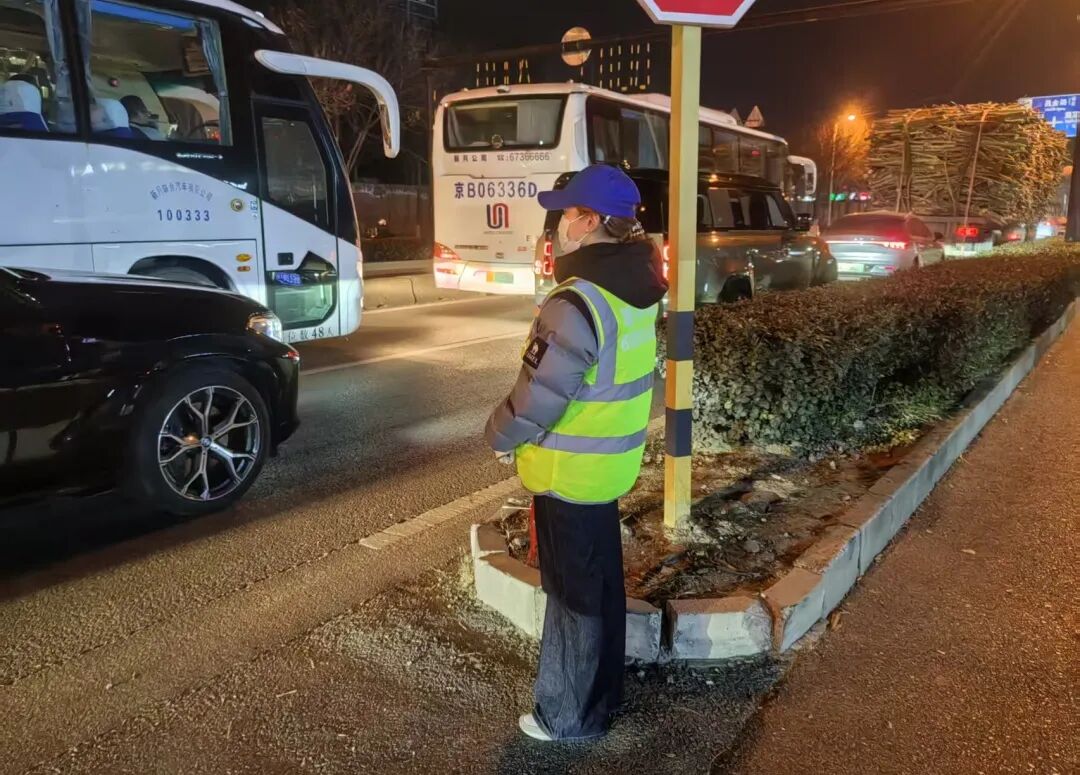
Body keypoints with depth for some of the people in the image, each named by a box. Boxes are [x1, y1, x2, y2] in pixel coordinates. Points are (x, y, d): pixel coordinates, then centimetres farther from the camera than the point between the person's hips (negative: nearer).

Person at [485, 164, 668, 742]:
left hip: (571, 470, -9)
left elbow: (540, 393, -22)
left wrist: (501, 437, -4)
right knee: (601, 584, 21)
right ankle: (600, 696, 39)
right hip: (611, 461, 9)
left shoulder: (578, 302, -27)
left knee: (573, 594, 6)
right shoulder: (637, 283, 1)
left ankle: (568, 716, 25)